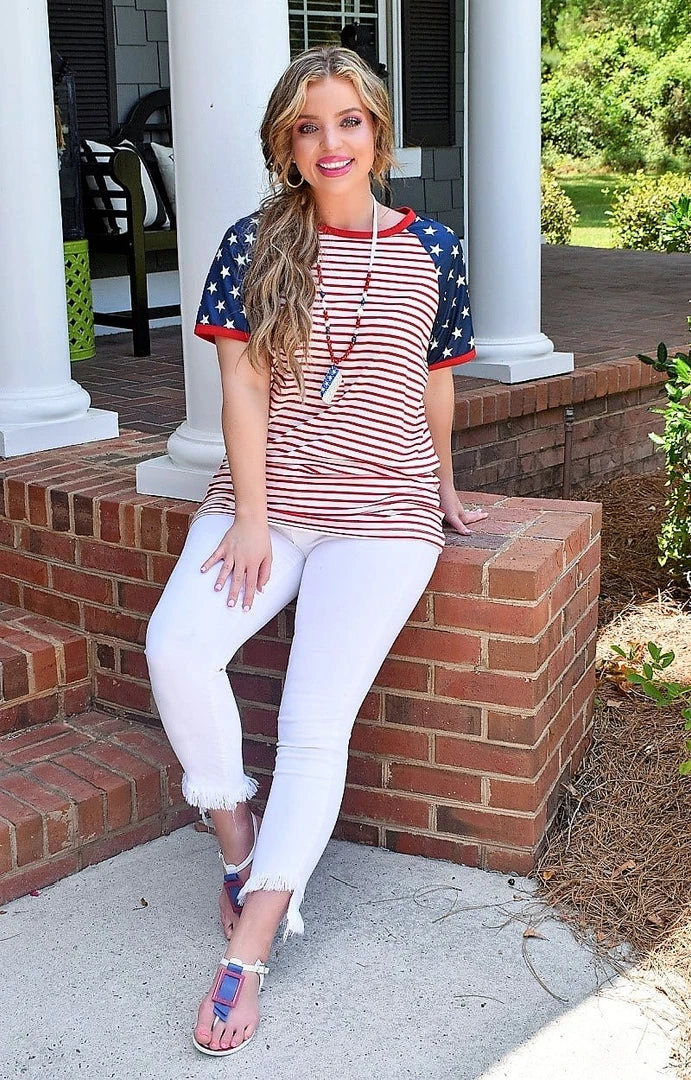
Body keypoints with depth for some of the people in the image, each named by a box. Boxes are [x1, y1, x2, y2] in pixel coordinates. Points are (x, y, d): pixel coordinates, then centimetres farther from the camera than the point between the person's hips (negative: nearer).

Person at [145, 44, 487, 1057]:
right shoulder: (253, 243, 3)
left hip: (383, 512, -1)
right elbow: (243, 387, -2)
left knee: (315, 724, -14)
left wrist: (444, 488, 25)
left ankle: (246, 956, -8)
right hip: (266, 498, 1)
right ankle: (240, 849, 0)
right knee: (177, 648, -24)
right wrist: (249, 518, -10)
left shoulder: (430, 251, 5)